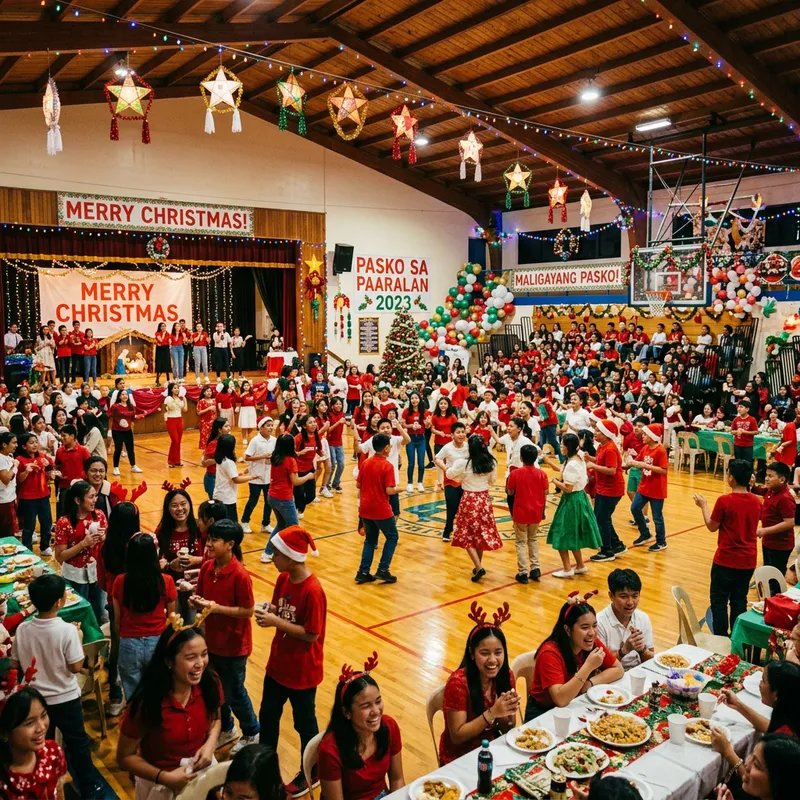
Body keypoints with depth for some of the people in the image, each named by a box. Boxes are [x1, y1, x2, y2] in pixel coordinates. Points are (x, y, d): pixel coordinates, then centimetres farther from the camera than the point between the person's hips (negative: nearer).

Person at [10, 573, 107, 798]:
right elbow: (76, 667, -19)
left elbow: (14, 665, -1)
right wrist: (78, 641, -7)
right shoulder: (67, 629, -25)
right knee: (77, 742, 15)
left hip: (35, 699, 4)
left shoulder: (22, 630, -13)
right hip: (65, 698, -3)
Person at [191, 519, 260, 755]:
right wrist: (196, 602, -14)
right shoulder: (207, 567, -4)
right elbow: (201, 598, 8)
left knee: (234, 692, 10)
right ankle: (226, 729, 44)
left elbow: (248, 611, -21)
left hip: (234, 644, -6)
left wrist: (216, 607, -25)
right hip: (212, 640, 6)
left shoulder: (240, 575, -24)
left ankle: (252, 733, 34)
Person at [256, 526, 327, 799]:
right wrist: (267, 611, -16)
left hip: (302, 671, -7)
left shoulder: (312, 591, -28)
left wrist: (275, 622, -26)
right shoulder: (283, 579, -5)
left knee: (304, 724, 14)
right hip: (277, 664, 7)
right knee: (267, 716, 21)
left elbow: (312, 634, -24)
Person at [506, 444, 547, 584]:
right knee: (533, 539, 21)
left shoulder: (515, 473, -12)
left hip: (520, 512, -3)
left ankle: (523, 572, 4)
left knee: (521, 542, 8)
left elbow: (510, 493, -4)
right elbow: (545, 494, -1)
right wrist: (542, 510, 12)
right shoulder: (541, 473, -6)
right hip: (536, 513, 3)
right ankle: (535, 568, 14)